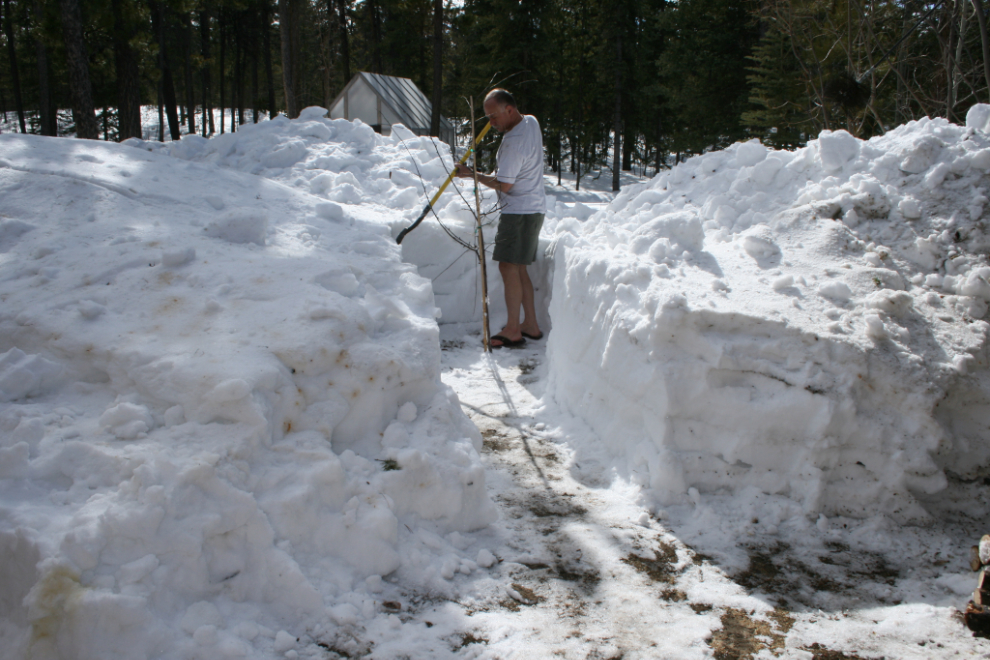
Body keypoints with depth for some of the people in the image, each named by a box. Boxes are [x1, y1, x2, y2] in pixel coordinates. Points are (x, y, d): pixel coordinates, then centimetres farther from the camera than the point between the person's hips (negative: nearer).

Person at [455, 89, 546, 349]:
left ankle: (512, 331, -8)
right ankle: (530, 325, 15)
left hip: (520, 211, -10)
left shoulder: (514, 142, -22)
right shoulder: (531, 122, 9)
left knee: (509, 266, -9)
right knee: (518, 268, 12)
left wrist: (472, 174, -9)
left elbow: (503, 184, -21)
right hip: (532, 208, 10)